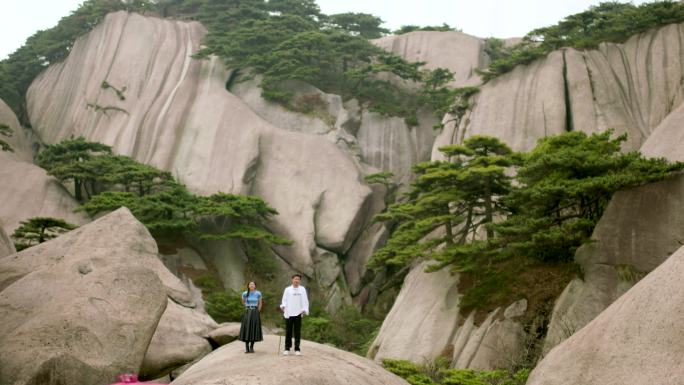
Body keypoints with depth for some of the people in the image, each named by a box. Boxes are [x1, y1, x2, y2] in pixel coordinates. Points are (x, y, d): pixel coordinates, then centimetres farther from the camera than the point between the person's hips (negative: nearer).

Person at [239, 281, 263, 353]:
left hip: (255, 313, 0)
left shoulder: (258, 293, -1)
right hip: (247, 313, 0)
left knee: (254, 329, -1)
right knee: (246, 329, -4)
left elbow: (260, 304, 9)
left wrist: (257, 311, 5)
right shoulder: (245, 293, 1)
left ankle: (252, 347, 8)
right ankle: (247, 348, 1)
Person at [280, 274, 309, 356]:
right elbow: (284, 300, 8)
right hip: (288, 313, 0)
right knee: (288, 332, 3)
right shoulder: (287, 289, 9)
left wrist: (304, 310, -7)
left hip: (298, 313, 0)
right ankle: (287, 349, 11)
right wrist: (283, 306, -12)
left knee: (297, 332, 1)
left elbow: (305, 300, 6)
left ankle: (297, 349, 6)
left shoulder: (302, 289, 9)